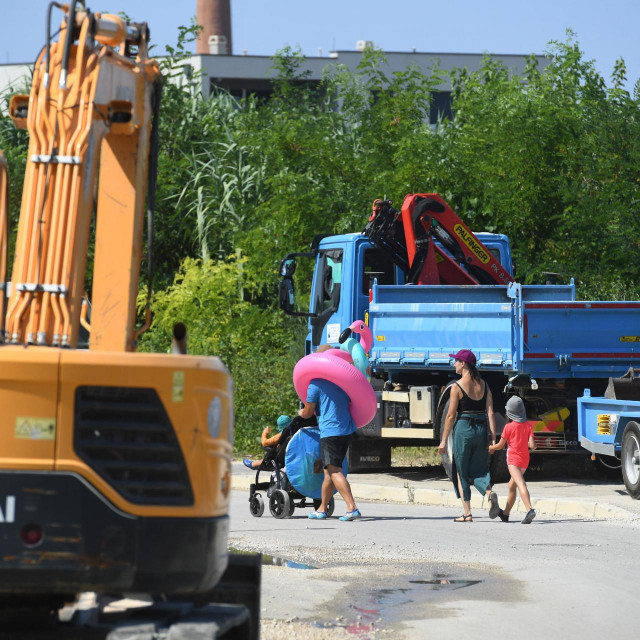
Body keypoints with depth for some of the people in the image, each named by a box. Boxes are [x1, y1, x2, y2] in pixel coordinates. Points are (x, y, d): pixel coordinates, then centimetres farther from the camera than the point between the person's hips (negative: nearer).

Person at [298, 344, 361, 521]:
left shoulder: (316, 383, -7)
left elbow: (308, 412, 0)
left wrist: (301, 412, 23)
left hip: (329, 431, -7)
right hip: (347, 429, 7)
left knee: (334, 471, -11)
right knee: (329, 470, 16)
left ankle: (352, 508, -24)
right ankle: (322, 509, 24)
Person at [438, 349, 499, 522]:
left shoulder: (457, 386, -8)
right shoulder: (484, 385, 7)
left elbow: (451, 415, -8)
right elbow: (490, 413, 1)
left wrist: (443, 441, -3)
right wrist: (493, 438, 1)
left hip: (463, 429, -4)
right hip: (481, 430, 4)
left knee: (461, 472, 7)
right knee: (478, 470, 12)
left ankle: (467, 513, 5)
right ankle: (489, 492, -19)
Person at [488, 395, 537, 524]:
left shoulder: (509, 427, -8)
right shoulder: (528, 425, 3)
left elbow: (500, 445, 0)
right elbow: (532, 445, -4)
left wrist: (490, 448, 20)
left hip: (513, 459, -6)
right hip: (524, 460, 6)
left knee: (520, 484, -22)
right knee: (512, 485, 22)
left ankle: (530, 510, -43)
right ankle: (506, 513, 35)